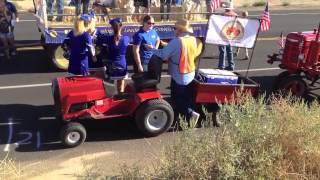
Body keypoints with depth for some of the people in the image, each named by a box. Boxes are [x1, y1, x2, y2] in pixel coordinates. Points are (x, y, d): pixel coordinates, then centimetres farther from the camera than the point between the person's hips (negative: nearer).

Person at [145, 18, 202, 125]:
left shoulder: (176, 41, -23)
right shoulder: (193, 40, -1)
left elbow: (163, 54, -20)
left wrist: (152, 48, -2)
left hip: (179, 77, -7)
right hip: (190, 75, 7)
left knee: (177, 100, 5)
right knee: (187, 98, 21)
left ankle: (190, 114, -7)